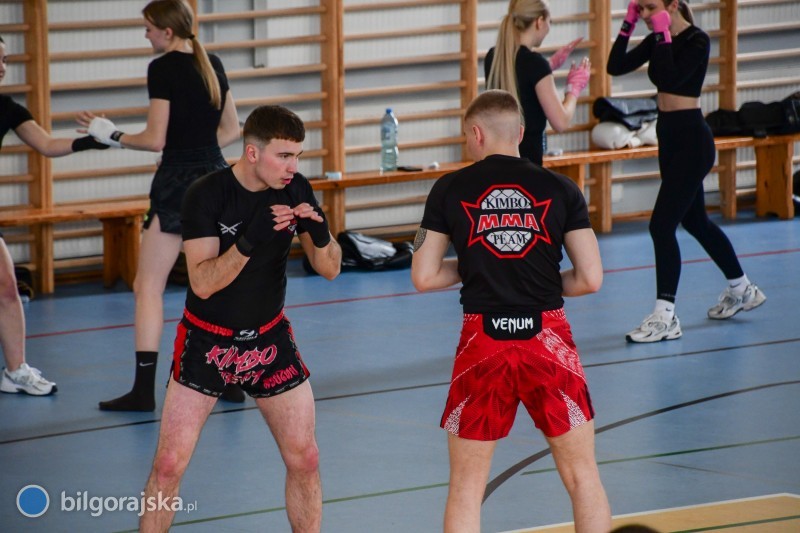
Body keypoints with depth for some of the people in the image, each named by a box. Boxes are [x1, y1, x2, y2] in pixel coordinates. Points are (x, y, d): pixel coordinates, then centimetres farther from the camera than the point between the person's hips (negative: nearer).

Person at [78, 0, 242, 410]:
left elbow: (155, 140, -13)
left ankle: (144, 389, -8)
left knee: (148, 286, -3)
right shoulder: (212, 65, 10)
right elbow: (230, 130, 16)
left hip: (178, 179, -7)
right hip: (216, 175, 7)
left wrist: (112, 135, 0)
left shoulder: (163, 69, -12)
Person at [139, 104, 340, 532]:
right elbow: (203, 283, -25)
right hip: (207, 340, -3)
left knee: (305, 460, 1)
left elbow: (329, 269, -4)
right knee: (169, 464, -6)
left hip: (270, 338, 3)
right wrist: (250, 240, -39)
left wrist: (320, 234, -26)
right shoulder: (206, 195, -19)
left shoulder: (295, 191, -7)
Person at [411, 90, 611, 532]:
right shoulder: (559, 189, 2)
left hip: (483, 344, 0)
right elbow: (591, 279, -1)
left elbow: (423, 277, 2)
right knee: (582, 475, 10)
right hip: (548, 337, 0)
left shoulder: (450, 190, 2)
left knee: (466, 484, 10)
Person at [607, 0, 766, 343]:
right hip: (669, 137, 9)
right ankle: (742, 290, 38)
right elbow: (616, 67, 1)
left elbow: (670, 78, -29)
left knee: (662, 225, -13)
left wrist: (663, 34, -25)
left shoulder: (697, 41, -15)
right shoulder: (656, 40, 7)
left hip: (691, 140, -9)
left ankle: (665, 317, -11)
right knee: (695, 222, 21)